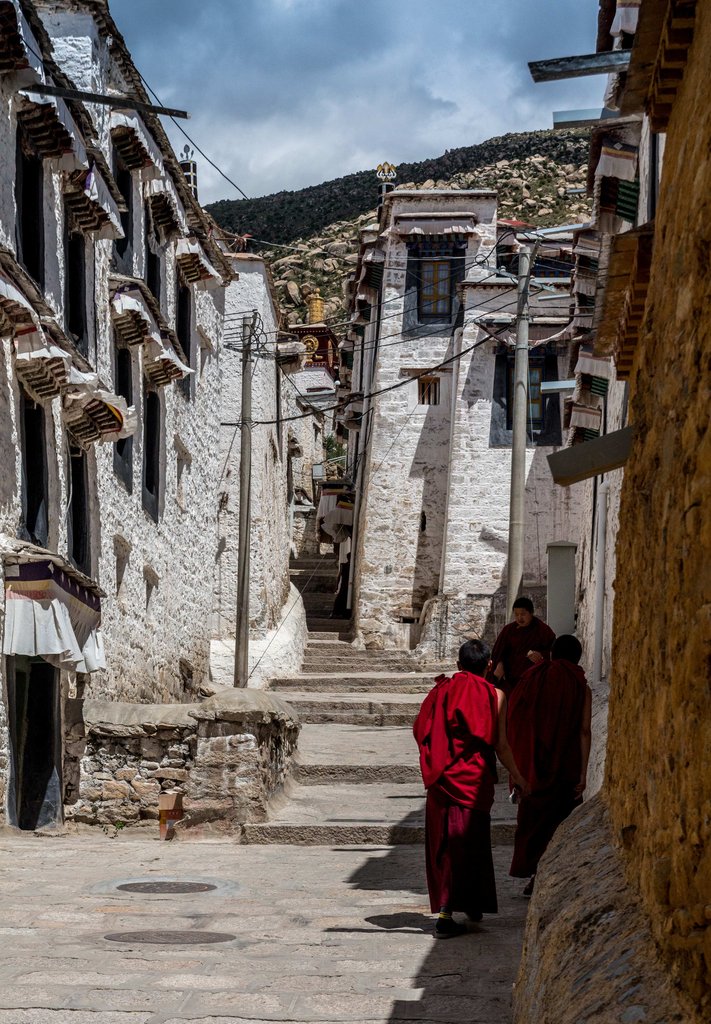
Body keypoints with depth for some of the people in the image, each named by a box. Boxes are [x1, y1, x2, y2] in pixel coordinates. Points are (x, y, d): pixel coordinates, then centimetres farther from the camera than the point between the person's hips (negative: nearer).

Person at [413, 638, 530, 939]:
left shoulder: (441, 690, 2)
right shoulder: (493, 695, -5)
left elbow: (420, 731, 5)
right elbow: (500, 744, -5)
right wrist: (517, 777, 7)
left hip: (441, 779, 3)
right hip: (474, 779, -3)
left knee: (442, 843, 15)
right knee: (467, 844, 1)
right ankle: (445, 914, -6)